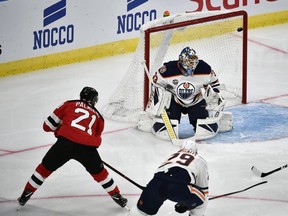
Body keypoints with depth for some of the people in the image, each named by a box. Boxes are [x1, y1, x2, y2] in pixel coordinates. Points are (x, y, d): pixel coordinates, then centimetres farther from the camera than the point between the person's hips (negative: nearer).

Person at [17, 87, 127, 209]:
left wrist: (58, 130, 39)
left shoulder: (69, 105, 20)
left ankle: (26, 195, 23)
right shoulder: (97, 116, 25)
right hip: (87, 147, 1)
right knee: (99, 171, 25)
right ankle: (117, 196, 31)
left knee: (46, 167, 18)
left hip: (65, 142, -1)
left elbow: (49, 125, 19)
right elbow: (97, 140, 26)